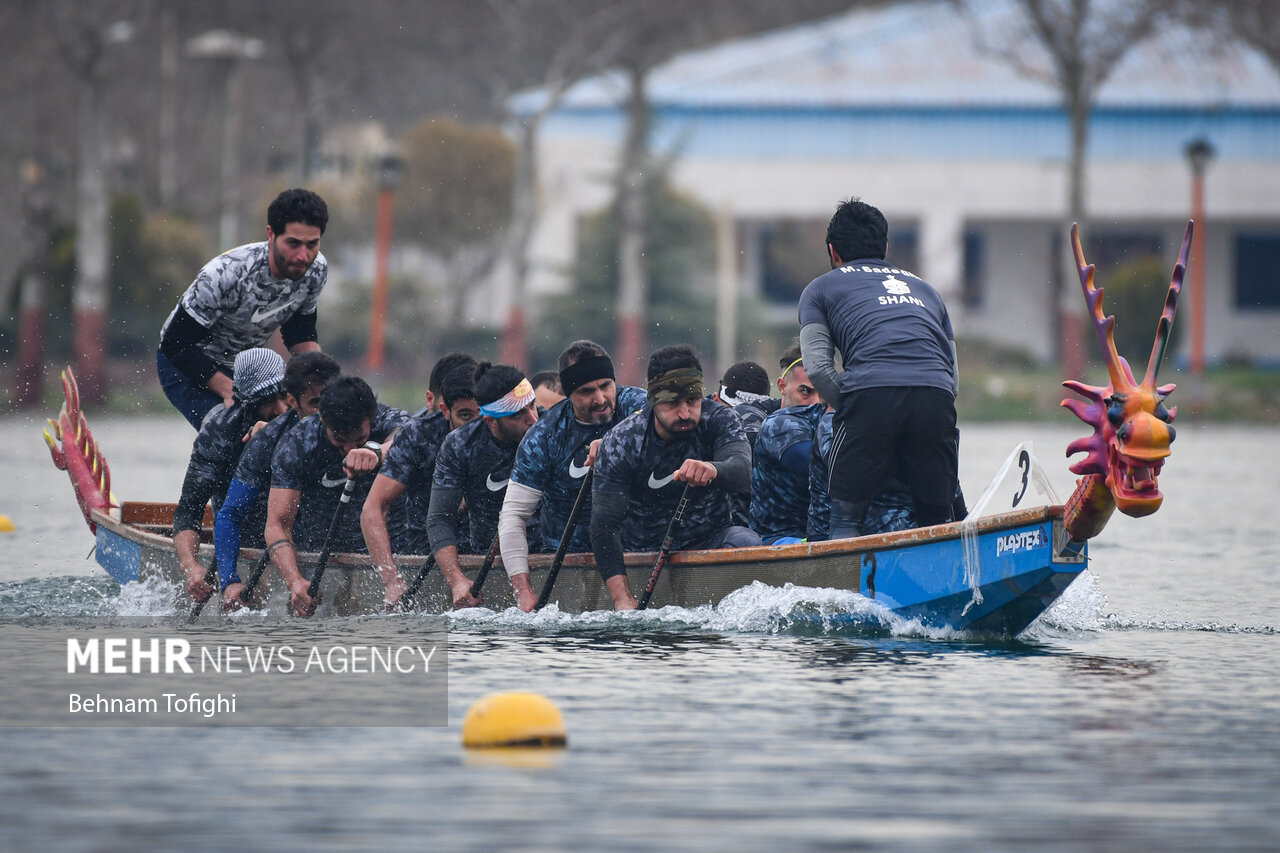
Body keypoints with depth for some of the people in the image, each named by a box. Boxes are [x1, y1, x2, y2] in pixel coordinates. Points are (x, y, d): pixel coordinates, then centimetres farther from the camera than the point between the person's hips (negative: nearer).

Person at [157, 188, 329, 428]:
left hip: (244, 366, 6)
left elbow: (300, 335, 5)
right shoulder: (225, 274, -33)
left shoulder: (315, 269, -14)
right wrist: (229, 391, -33)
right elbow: (177, 345, -28)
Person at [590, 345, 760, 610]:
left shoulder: (719, 420, -11)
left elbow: (741, 468, -31)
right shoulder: (621, 442, -15)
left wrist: (712, 470, -58)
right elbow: (604, 526, -19)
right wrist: (622, 599, -33)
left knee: (745, 542, -30)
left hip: (710, 540, 2)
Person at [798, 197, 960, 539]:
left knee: (845, 517, 5)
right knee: (937, 521, 12)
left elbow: (818, 368, 8)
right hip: (936, 394, 3)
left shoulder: (821, 288, 24)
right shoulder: (923, 288, 36)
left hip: (871, 390, -3)